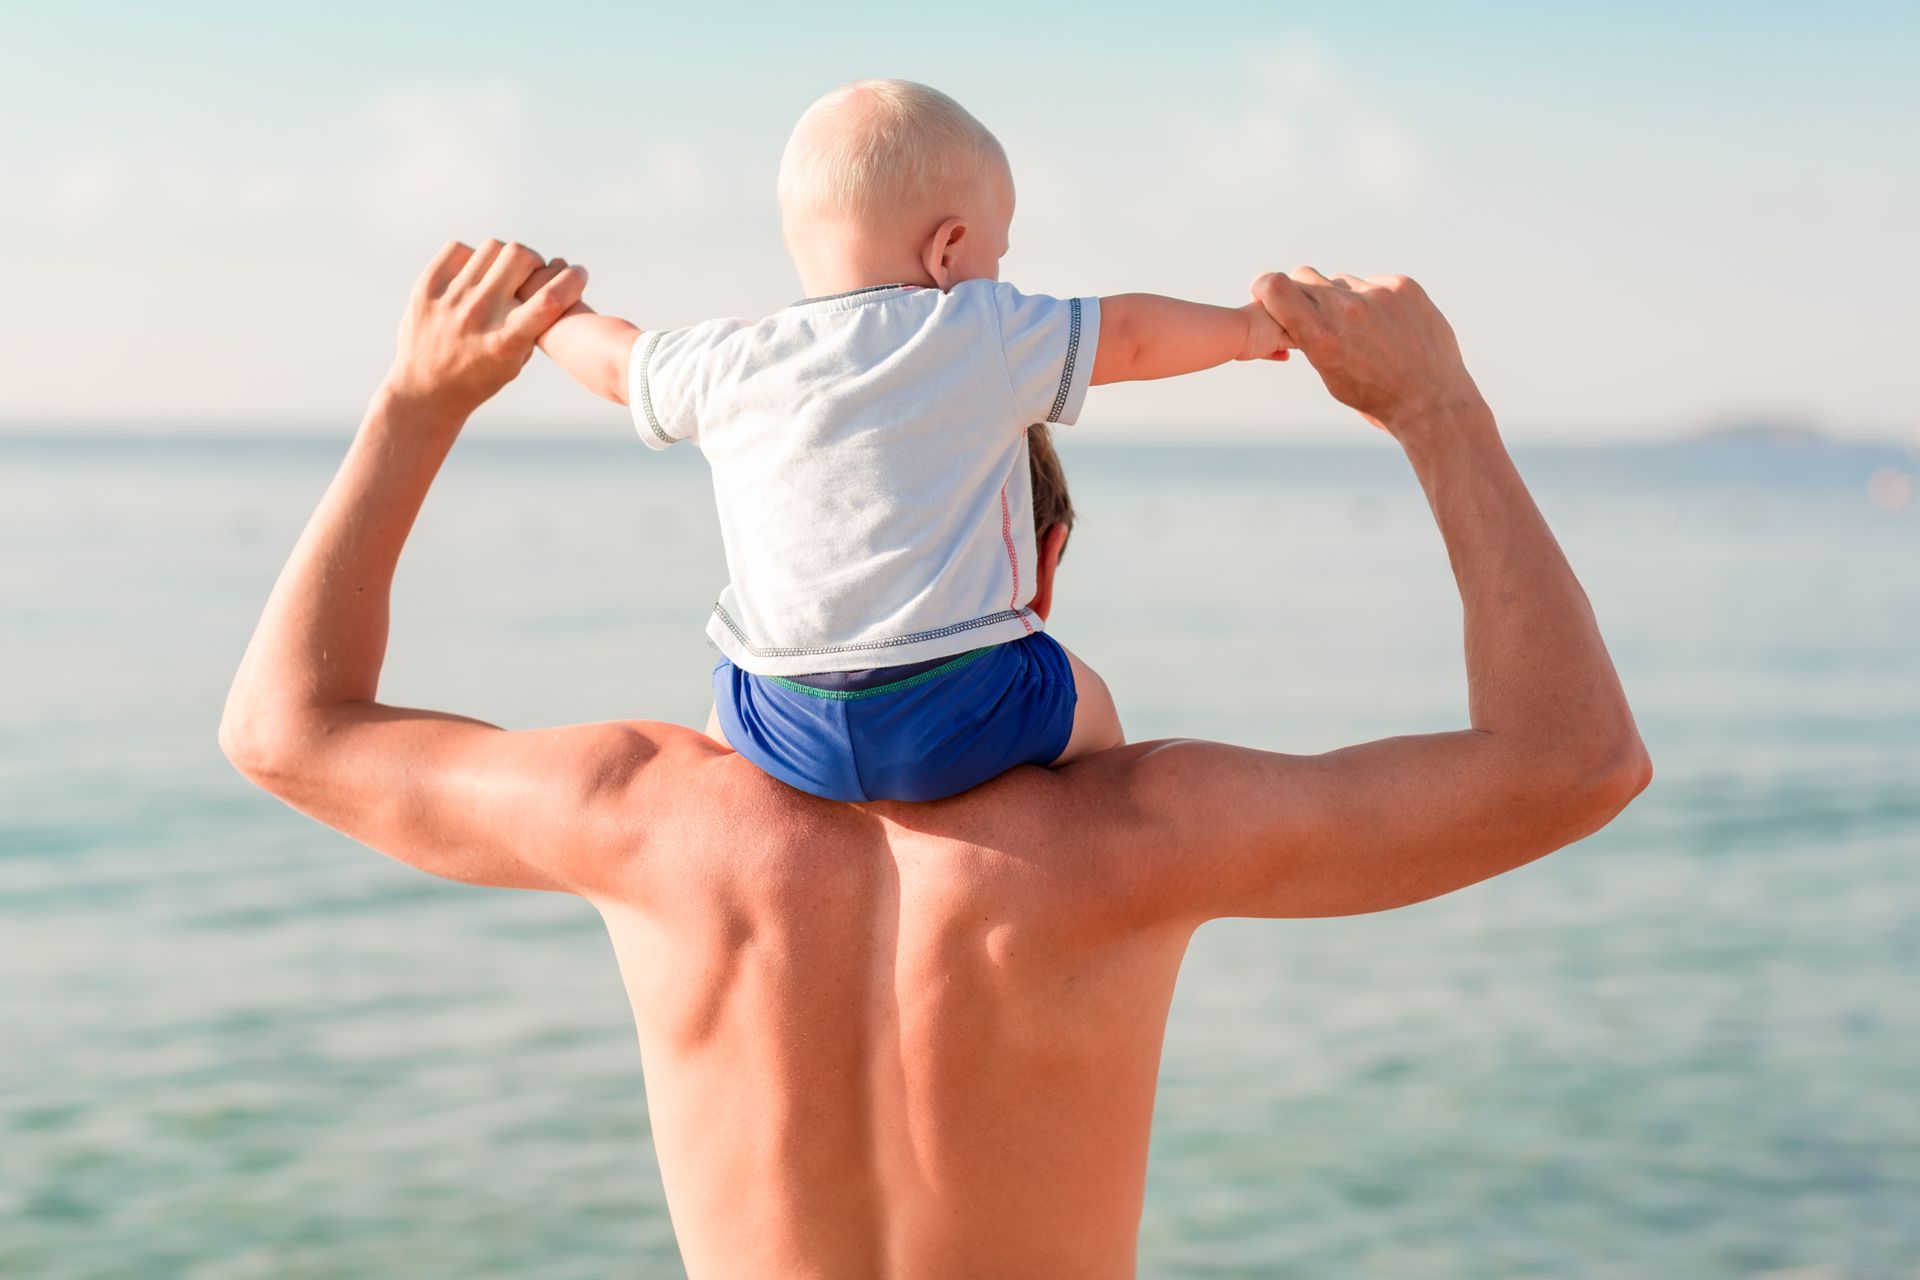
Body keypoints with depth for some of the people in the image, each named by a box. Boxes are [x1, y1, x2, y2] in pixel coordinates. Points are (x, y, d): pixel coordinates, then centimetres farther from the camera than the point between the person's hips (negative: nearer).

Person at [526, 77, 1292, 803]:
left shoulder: (727, 366, 4)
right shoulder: (987, 338, -3)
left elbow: (617, 362, 22)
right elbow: (1130, 335, 8)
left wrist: (547, 315, 44)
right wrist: (1244, 329, 27)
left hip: (789, 731, 2)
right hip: (962, 713, -2)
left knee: (724, 722, 35)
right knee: (1086, 704, 27)